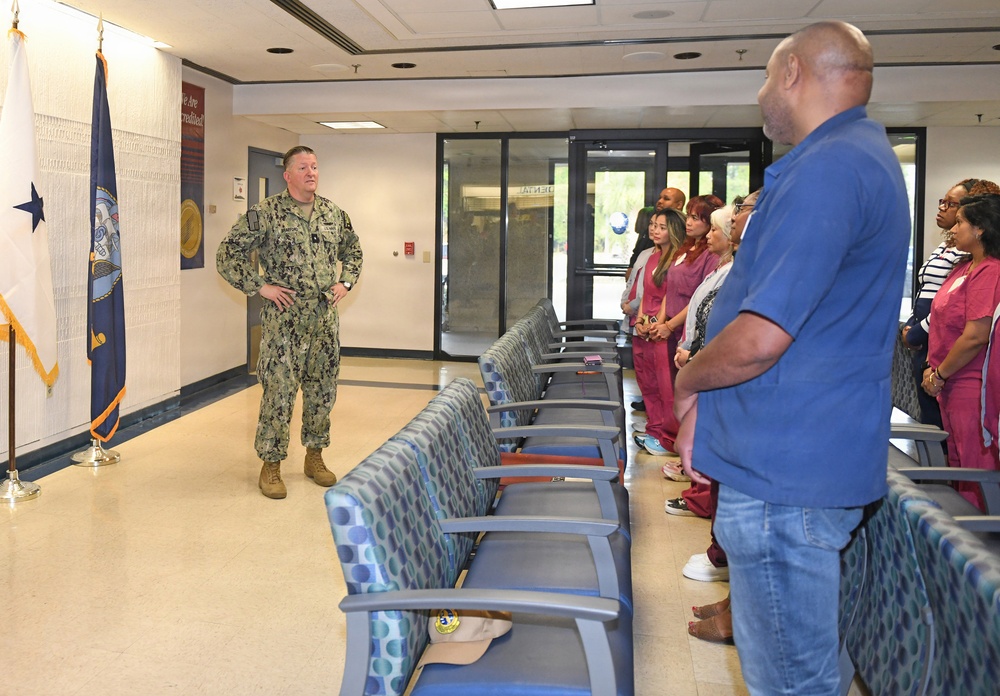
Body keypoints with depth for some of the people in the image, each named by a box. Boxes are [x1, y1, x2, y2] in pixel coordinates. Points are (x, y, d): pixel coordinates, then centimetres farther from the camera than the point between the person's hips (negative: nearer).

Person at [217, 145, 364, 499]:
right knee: (279, 391, -3)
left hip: (326, 317, 5)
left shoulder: (333, 213, 10)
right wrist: (260, 286, -10)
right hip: (285, 318, -5)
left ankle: (314, 456, 27)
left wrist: (345, 283, 11)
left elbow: (353, 250, 26)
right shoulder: (265, 213, -6)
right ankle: (271, 464, 10)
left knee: (323, 390, 11)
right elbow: (228, 254, -5)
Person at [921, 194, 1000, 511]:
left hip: (973, 388, -10)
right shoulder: (963, 267, 11)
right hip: (953, 387, 10)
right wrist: (934, 367, 5)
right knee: (958, 464, 18)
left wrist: (939, 375, -13)